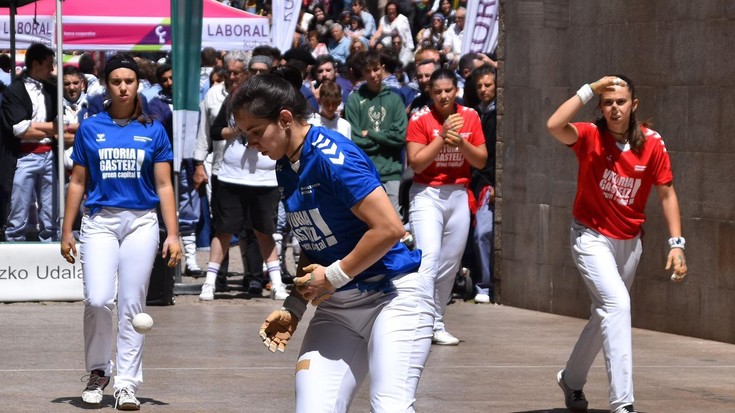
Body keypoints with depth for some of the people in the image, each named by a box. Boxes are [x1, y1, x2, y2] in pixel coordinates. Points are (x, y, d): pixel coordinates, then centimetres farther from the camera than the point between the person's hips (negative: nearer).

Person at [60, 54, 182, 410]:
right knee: (98, 300, -15)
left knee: (132, 305, 0)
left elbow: (164, 186, 5)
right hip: (99, 221, 0)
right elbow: (78, 183, 9)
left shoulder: (153, 131, 6)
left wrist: (172, 234, -1)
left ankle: (126, 384, 5)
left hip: (141, 223, 1)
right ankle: (98, 371, 7)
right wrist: (67, 232, 5)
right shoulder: (90, 129, 6)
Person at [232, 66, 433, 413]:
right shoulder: (286, 169, 9)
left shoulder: (332, 156, -18)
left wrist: (334, 276, -15)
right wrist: (294, 308, 10)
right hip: (336, 307, 8)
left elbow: (389, 229, -23)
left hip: (393, 295, -8)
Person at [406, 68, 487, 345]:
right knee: (429, 257, -19)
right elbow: (416, 163, -13)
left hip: (458, 195, 5)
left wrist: (460, 141, -12)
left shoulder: (470, 117, 6)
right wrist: (442, 136, -18)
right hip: (427, 195, -5)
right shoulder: (420, 119, -7)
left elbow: (481, 161, 5)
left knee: (450, 263, 7)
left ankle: (437, 325, 16)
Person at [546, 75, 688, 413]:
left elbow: (666, 194, -2)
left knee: (606, 315, 19)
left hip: (629, 242, 5)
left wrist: (676, 243, -9)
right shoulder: (591, 136, -15)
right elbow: (554, 126, -34)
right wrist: (589, 90, -30)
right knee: (617, 305, -23)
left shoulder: (652, 143, -8)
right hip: (592, 238, -4)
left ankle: (572, 379, 44)